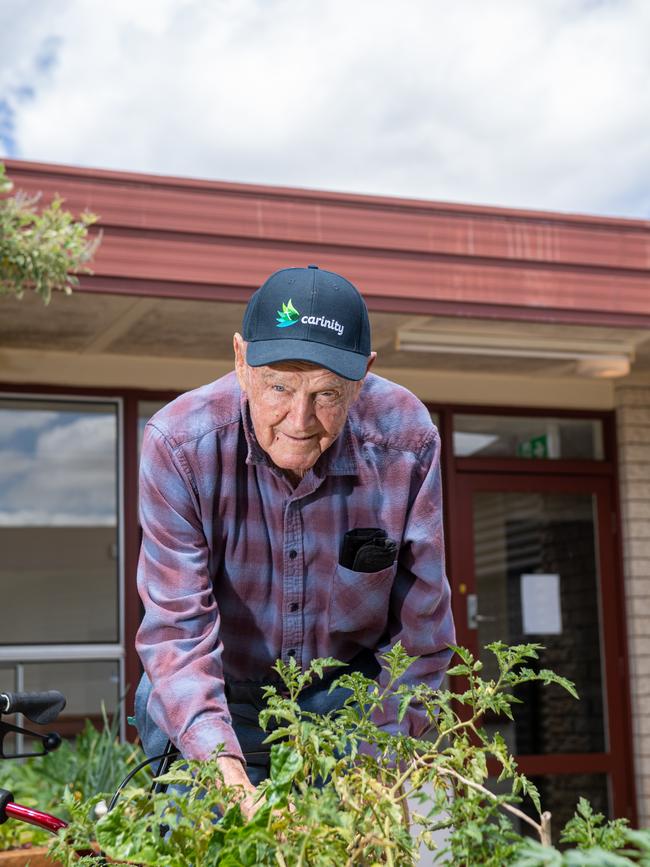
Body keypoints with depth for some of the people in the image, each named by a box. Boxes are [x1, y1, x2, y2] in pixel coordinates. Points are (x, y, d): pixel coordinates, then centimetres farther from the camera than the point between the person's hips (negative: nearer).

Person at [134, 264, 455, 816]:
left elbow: (421, 628, -11)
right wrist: (220, 764, -39)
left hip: (351, 690, 1)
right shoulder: (179, 444, -23)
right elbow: (177, 627, -26)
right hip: (213, 697, 0)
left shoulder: (405, 443, -20)